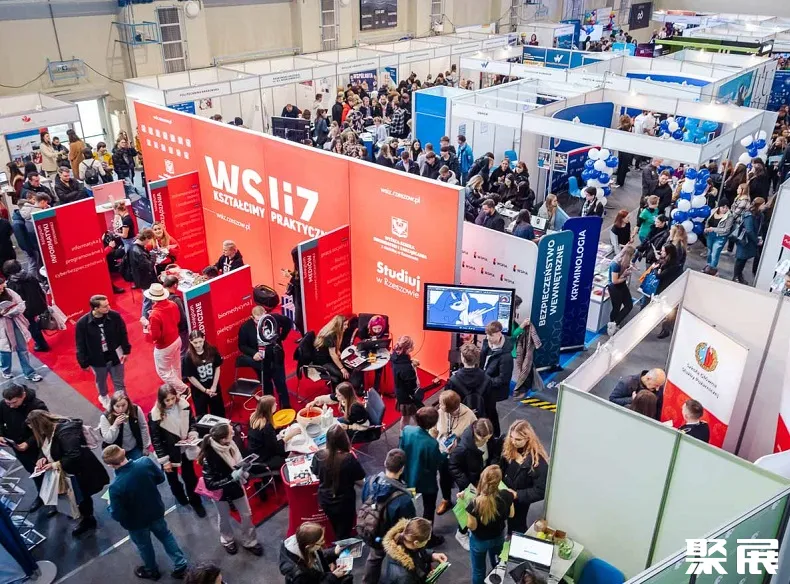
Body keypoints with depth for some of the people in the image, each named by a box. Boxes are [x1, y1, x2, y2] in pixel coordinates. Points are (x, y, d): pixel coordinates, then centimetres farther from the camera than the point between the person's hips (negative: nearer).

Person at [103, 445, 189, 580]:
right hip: (156, 511, 3)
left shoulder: (115, 487, -36)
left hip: (136, 522, -3)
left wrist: (110, 506, -5)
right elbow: (161, 478, -7)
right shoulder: (145, 461, -26)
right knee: (166, 535, 28)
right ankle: (181, 565, 38)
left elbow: (117, 516, -25)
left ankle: (152, 571, 52)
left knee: (144, 545, 26)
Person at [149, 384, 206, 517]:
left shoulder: (184, 405, -17)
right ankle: (181, 497, 51)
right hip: (169, 452, -2)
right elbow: (155, 439, -18)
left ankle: (195, 501, 38)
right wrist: (164, 460, -17)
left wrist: (193, 434, -18)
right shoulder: (155, 415, -26)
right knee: (172, 478, 23)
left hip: (185, 448, 2)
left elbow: (192, 421, 2)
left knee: (190, 476, 17)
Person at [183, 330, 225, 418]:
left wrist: (214, 387, -9)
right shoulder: (188, 357, -17)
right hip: (198, 391, -2)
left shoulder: (212, 350, -11)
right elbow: (190, 377, -12)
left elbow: (217, 368, -3)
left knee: (219, 413, 17)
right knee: (202, 415, 13)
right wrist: (205, 390, -12)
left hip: (214, 387, 2)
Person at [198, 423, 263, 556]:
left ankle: (249, 542, 39)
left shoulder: (230, 445, -21)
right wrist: (232, 477, -36)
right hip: (221, 492, -4)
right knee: (224, 518, 23)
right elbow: (210, 484, -31)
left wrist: (243, 471, -16)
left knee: (246, 514, 15)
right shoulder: (209, 457, -36)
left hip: (236, 487, 4)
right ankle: (227, 541, 51)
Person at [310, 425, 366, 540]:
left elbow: (316, 475, 2)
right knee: (343, 535, 18)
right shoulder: (349, 459, -27)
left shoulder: (319, 456, -16)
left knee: (336, 531, 29)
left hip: (325, 501, 4)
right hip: (345, 502, -4)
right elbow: (360, 481, -16)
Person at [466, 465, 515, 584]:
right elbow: (511, 515, -6)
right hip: (498, 537, 4)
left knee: (478, 570, 22)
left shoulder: (475, 503, -36)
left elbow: (472, 526, -22)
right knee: (497, 565, 32)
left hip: (479, 541, -3)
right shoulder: (506, 496, -25)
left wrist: (466, 505, -18)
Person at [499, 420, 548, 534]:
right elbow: (500, 468, -1)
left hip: (520, 502, -4)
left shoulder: (539, 461, -31)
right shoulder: (509, 447, -15)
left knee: (516, 528, 19)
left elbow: (540, 491, -26)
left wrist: (517, 494, -28)